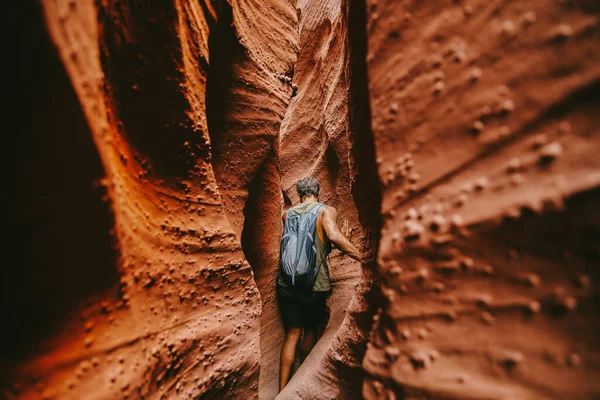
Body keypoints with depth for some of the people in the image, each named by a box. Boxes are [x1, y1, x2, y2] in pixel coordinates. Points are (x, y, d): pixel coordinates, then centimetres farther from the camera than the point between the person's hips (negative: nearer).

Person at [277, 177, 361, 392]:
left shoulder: (287, 214, 5)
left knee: (292, 333, 14)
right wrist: (363, 258, -23)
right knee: (310, 330, 19)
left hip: (286, 283, 3)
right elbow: (334, 236, -26)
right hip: (314, 286, -3)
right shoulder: (326, 210, -8)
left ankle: (282, 390, 14)